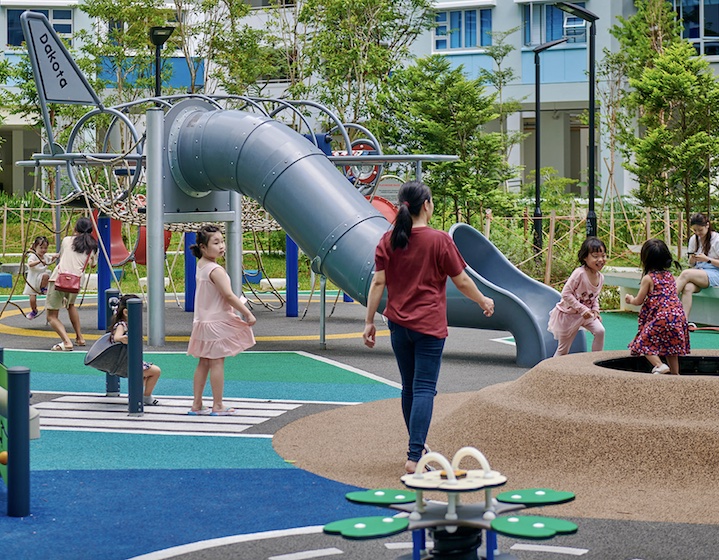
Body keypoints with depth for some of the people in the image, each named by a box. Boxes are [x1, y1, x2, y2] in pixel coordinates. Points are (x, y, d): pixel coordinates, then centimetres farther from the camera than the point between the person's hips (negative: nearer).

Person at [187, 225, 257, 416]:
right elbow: (229, 295, -24)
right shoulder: (215, 270, -19)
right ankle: (217, 406, 0)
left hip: (203, 321, 9)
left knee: (203, 363, 12)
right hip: (217, 322, -9)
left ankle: (196, 404, 15)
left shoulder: (200, 266, 10)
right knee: (217, 363, -4)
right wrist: (247, 314, -18)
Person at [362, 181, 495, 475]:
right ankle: (414, 456, -14)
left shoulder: (388, 240, 0)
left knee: (409, 387, 17)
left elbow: (378, 282, -1)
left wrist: (369, 321, 4)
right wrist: (484, 301, 13)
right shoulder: (439, 240, -10)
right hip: (429, 325, -4)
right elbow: (462, 281, -4)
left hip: (398, 324, 5)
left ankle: (417, 445, 31)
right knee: (424, 389, -6)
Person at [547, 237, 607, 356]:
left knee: (600, 331, -17)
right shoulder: (579, 273, -28)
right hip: (569, 314, -6)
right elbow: (566, 293, -27)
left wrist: (595, 310, -7)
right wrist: (582, 309, -29)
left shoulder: (600, 277, -5)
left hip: (587, 314, 6)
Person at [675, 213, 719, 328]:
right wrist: (692, 259, -4)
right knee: (687, 288, -33)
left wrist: (707, 259, -18)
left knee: (686, 274, -33)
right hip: (697, 273, 4)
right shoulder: (693, 239, 12)